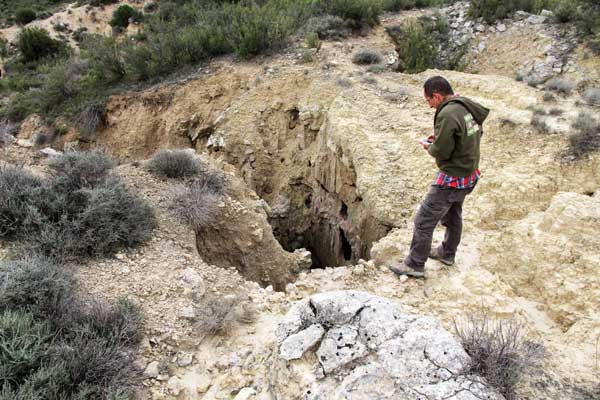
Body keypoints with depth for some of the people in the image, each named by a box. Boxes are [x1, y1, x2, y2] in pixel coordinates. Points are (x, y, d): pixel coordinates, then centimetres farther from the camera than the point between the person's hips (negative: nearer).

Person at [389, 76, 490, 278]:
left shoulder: (448, 114, -26)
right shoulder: (469, 107, 1)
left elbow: (441, 152, -24)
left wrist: (428, 146, -2)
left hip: (452, 179, -9)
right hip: (469, 175, 9)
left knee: (424, 222, 2)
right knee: (453, 216, 27)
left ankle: (414, 265, 14)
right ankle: (447, 253, 47)